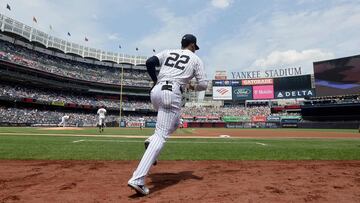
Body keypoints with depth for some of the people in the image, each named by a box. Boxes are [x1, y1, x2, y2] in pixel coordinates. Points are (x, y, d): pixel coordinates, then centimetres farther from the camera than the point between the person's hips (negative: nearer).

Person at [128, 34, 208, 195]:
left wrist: (155, 81, 17)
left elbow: (150, 62, 7)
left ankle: (152, 141, 6)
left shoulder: (168, 52, 23)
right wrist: (193, 87, 27)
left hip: (156, 92, 6)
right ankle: (137, 179, -17)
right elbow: (203, 85, 6)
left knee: (174, 123, 29)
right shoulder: (196, 59, 14)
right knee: (161, 135, -9)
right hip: (172, 94, -6)